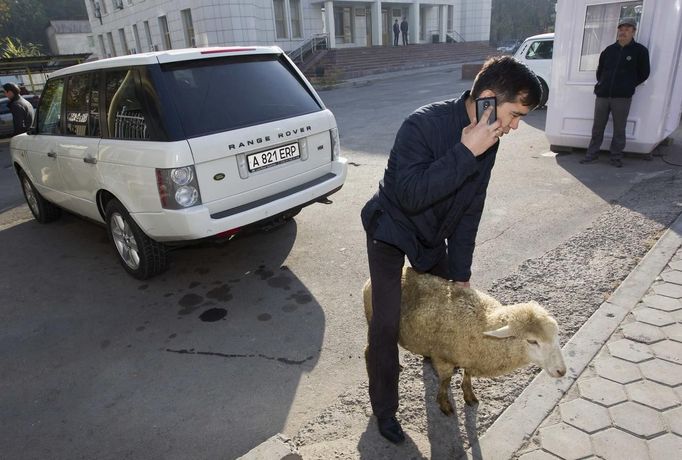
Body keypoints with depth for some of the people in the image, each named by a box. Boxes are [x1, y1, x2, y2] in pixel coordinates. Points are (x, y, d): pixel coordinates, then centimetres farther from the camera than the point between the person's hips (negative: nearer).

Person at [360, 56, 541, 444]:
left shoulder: (488, 141, -10)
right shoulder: (423, 125, -31)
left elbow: (470, 211, -4)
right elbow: (410, 195, -39)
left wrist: (460, 272, 0)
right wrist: (465, 152, -40)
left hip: (433, 234, 7)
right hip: (391, 230, -6)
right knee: (386, 323, -8)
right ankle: (384, 408, 14)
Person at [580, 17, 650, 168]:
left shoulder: (640, 51, 2)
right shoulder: (609, 50, 11)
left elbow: (644, 74, 6)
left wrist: (628, 86, 3)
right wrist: (601, 84, 12)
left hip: (622, 98, -3)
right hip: (602, 95, 3)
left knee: (619, 130, 2)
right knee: (597, 128, 7)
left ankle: (616, 157, 10)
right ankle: (592, 155, 14)